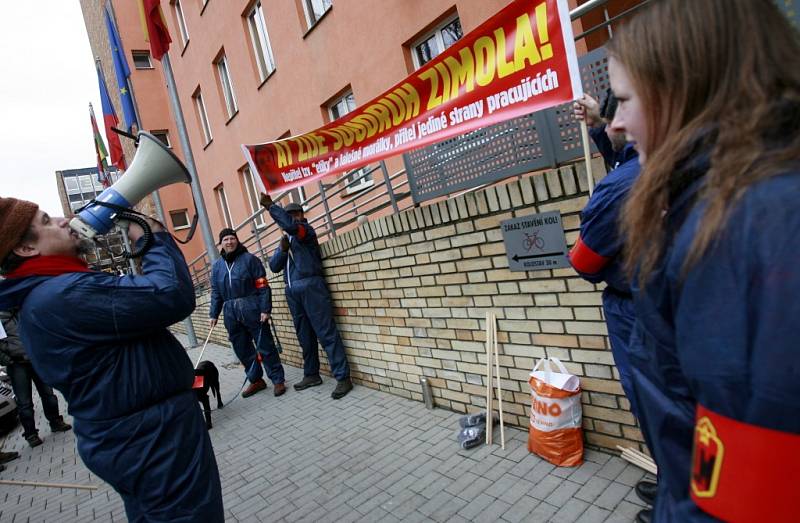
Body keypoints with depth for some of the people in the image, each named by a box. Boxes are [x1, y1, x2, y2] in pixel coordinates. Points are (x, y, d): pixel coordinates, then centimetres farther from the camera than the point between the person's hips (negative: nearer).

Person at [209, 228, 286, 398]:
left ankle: (278, 380, 8)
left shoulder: (249, 259, -2)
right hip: (231, 313, 5)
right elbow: (215, 292, 16)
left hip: (251, 309, -5)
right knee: (242, 349, 11)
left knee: (265, 345, -1)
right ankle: (256, 380, 25)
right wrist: (214, 314, 9)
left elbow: (263, 286, -7)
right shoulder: (217, 266, 13)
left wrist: (265, 309, -13)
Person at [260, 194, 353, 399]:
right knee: (305, 336, 12)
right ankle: (311, 375, 23)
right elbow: (274, 266, 13)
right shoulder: (286, 239, 22)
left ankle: (343, 378, -7)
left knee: (326, 333, -9)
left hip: (311, 287, -7)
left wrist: (270, 206, -16)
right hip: (293, 292, 7)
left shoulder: (307, 230, 1)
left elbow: (290, 225, -23)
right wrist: (282, 249, -4)